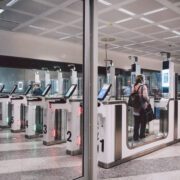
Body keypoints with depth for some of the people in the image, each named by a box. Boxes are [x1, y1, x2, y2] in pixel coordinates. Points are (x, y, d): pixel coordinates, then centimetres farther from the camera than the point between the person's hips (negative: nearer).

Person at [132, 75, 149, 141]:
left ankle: (135, 136, 14)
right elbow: (145, 96, -22)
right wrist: (148, 101, -4)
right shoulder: (143, 86, -12)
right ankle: (141, 135, 21)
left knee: (136, 122, 11)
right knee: (143, 122, 12)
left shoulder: (134, 87, 5)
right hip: (142, 106, -5)